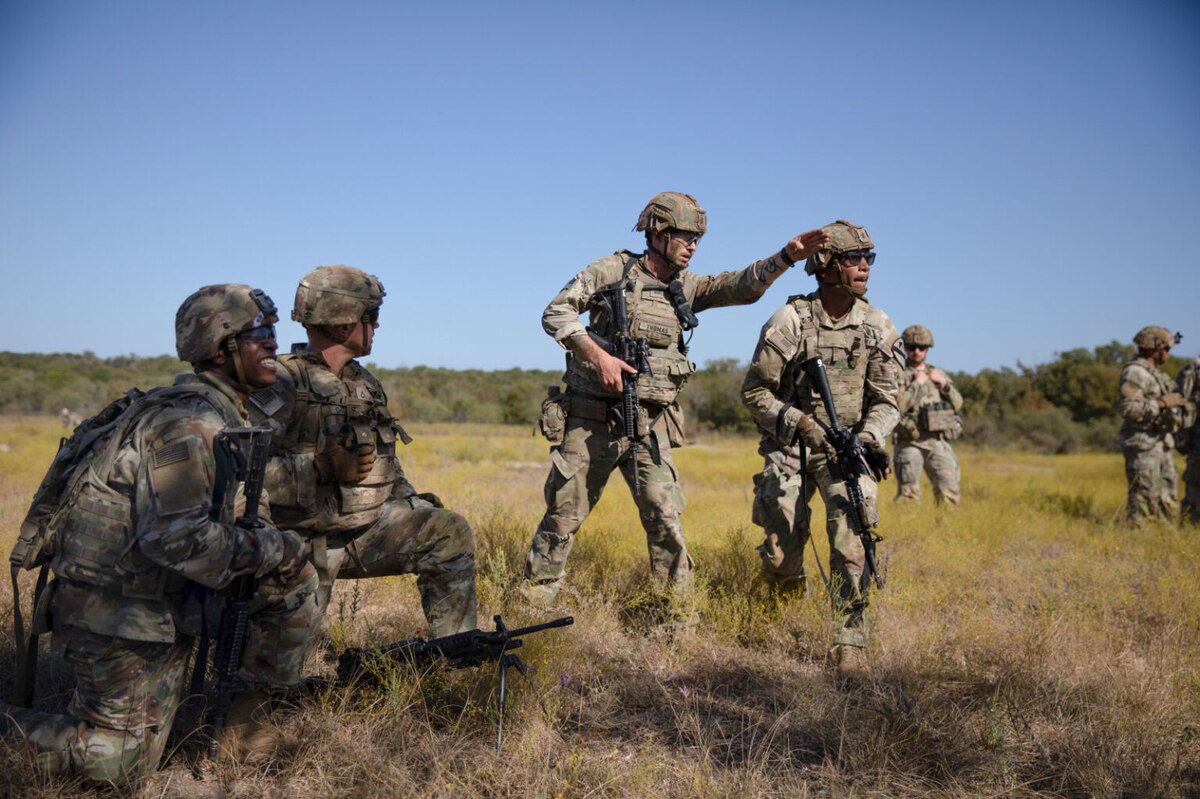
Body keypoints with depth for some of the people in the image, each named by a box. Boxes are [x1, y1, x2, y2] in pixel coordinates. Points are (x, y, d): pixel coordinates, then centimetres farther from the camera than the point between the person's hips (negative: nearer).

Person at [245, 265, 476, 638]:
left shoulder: (366, 383, 10)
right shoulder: (281, 384, -16)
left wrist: (415, 505, 10)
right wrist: (322, 466, -30)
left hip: (369, 528, 7)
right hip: (304, 541, -6)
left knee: (450, 532, -6)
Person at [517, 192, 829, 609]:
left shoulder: (687, 287, 9)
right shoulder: (613, 270, -2)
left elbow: (741, 286, -3)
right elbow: (555, 312, -7)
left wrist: (786, 256, -18)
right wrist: (598, 354, -19)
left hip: (649, 426, 3)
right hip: (591, 419, -3)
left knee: (665, 519, -2)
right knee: (564, 515, 6)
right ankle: (534, 599, 22)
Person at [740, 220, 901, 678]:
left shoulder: (879, 328, -1)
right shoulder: (789, 321, -11)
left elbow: (885, 400, 3)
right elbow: (754, 392, -5)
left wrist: (870, 436, -17)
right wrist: (799, 423, -18)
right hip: (790, 447, -2)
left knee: (851, 543, -17)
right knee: (781, 554, -3)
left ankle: (849, 646, -7)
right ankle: (785, 595, 33)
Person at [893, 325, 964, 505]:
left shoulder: (938, 373, 17)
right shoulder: (898, 375, 1)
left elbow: (958, 405, 13)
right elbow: (897, 406, -15)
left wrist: (944, 383, -1)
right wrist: (917, 384, -9)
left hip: (939, 443, 4)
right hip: (910, 444, -4)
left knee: (949, 493, -5)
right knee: (908, 494, -4)